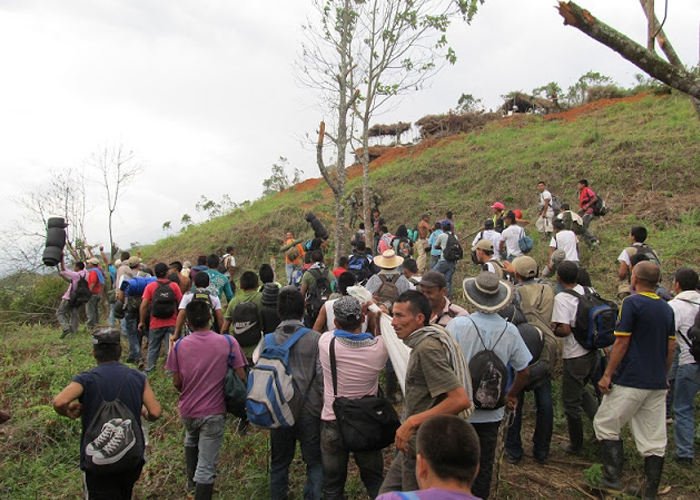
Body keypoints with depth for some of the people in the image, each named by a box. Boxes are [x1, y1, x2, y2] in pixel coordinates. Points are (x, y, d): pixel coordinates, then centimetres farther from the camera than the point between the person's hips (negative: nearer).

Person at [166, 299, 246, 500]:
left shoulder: (179, 345, -9)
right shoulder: (228, 342, -13)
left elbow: (177, 382, -3)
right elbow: (241, 377, -12)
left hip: (187, 410, 3)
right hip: (214, 412, -3)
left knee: (191, 441, 34)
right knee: (207, 465, 4)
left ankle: (192, 483, 51)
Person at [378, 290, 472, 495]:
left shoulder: (428, 348, -22)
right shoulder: (422, 343, 9)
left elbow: (461, 400, -29)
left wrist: (412, 421, -27)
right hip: (413, 446, 9)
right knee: (386, 493, 17)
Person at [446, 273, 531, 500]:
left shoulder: (458, 324, -17)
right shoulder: (509, 330, -7)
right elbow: (523, 371, 2)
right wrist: (511, 396, 19)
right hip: (492, 412, 2)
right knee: (484, 465, 17)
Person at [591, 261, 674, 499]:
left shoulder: (632, 303, -12)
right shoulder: (667, 308, 9)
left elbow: (622, 342, -14)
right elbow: (671, 347, 13)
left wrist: (607, 374, -9)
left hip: (631, 381, -7)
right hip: (657, 383, 7)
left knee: (606, 425, 7)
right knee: (654, 439, 9)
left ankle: (612, 479, 2)